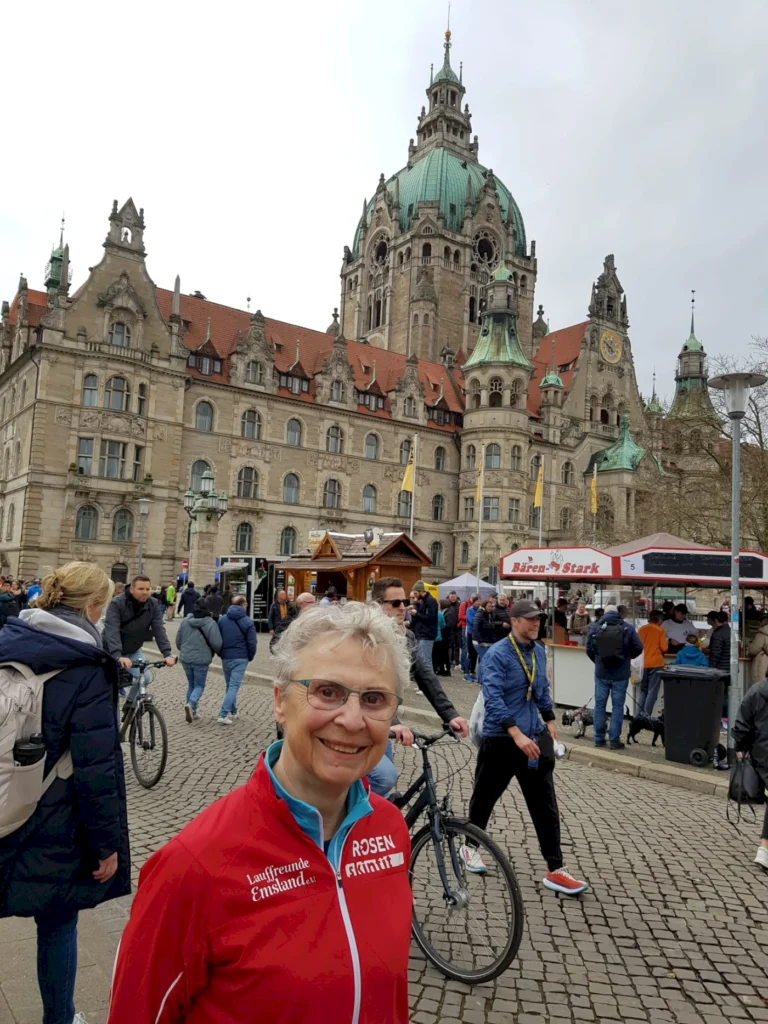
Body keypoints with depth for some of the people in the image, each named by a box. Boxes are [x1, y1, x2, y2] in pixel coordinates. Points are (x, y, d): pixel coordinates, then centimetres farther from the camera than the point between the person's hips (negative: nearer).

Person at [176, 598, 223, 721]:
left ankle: (192, 711, 20)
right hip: (201, 660, -4)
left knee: (191, 684, 19)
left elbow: (178, 641, 8)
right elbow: (216, 644, -15)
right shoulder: (210, 623, -12)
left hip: (185, 658, 4)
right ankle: (191, 704, -17)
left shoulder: (185, 621, 1)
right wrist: (219, 652, 7)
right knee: (199, 685, 8)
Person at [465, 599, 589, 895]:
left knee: (545, 804, 3)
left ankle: (555, 870, 10)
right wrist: (517, 734, -32)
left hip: (535, 737, 5)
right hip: (501, 739, -5)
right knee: (485, 796, 14)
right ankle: (470, 846, 38)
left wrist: (549, 721, 17)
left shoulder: (539, 651, 5)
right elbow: (493, 698, -26)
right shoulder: (497, 655, -17)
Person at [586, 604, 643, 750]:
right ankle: (614, 740, 6)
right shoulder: (627, 628, -6)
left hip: (601, 673, 1)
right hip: (621, 674, -1)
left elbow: (589, 650, -1)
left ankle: (599, 738, 15)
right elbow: (638, 648, -4)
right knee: (617, 706, 5)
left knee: (599, 704, 10)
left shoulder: (594, 627, -3)